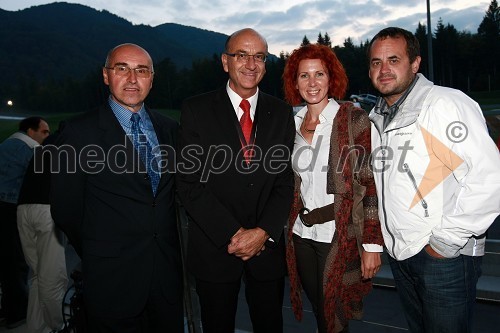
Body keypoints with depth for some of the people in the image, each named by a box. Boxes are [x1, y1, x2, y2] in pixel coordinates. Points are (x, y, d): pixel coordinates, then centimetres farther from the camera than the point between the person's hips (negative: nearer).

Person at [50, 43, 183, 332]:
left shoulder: (169, 128, 5)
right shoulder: (80, 132, -8)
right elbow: (65, 208, -5)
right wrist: (99, 254, 4)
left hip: (168, 271, 4)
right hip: (112, 276, -4)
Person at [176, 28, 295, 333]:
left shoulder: (282, 113, 4)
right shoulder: (197, 110, -4)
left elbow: (286, 180, 1)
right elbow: (190, 182, -9)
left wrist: (263, 232, -11)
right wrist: (233, 234, -13)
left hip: (267, 244, 2)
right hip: (214, 247, -1)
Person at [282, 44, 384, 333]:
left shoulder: (353, 118, -9)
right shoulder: (293, 122, 7)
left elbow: (372, 185, -12)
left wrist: (373, 244, -15)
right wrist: (284, 230, 11)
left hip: (339, 237, -5)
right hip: (301, 235, 5)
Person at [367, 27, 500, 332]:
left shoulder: (446, 103, -15)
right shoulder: (377, 117, 10)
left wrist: (447, 240, -17)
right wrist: (375, 243, 14)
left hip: (444, 256, -7)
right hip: (399, 252, 7)